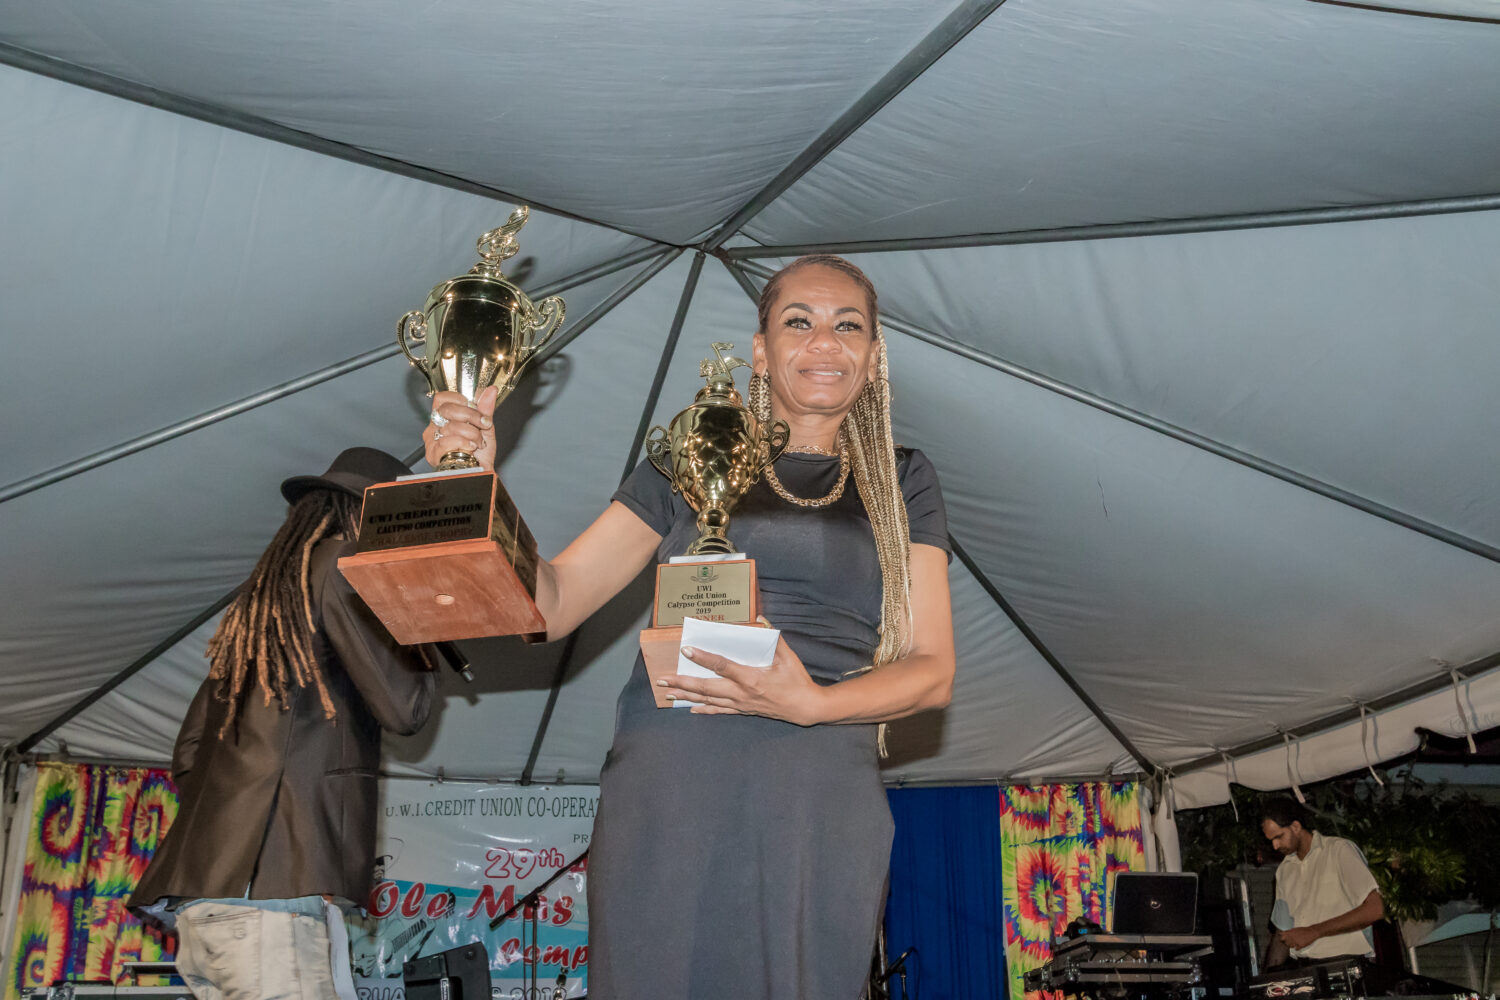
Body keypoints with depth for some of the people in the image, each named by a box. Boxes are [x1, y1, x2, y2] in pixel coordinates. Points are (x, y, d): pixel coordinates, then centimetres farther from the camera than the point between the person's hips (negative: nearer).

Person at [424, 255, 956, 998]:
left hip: (822, 808, 1)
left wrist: (812, 704, -11)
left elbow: (931, 671, 7)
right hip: (664, 794, 0)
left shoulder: (900, 482, 14)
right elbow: (549, 606, 5)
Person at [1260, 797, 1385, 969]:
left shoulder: (1339, 850, -2)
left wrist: (1315, 932, -12)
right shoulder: (1284, 869, 17)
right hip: (1300, 966, 4)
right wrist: (1270, 974, 3)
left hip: (1344, 958, -4)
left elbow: (1374, 909, -11)